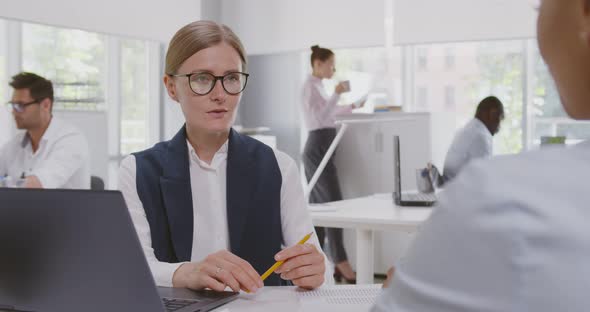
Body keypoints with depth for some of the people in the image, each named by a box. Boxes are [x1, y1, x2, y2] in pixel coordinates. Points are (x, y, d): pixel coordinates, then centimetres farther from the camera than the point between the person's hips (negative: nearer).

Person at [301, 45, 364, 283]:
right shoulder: (311, 85, -10)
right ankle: (341, 263, -11)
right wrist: (337, 94, -19)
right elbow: (319, 118, -19)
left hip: (321, 148, 10)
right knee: (333, 203, -12)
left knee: (319, 204, 10)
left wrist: (351, 107, 21)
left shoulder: (318, 86, 19)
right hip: (318, 148, -10)